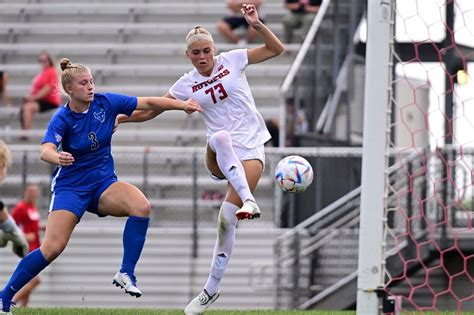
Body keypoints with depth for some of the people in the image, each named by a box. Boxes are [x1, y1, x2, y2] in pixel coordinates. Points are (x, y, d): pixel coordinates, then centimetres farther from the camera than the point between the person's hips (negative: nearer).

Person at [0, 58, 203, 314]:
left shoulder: (105, 103, -6)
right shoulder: (62, 119, -16)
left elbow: (148, 103, -2)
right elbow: (46, 151, -33)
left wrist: (182, 105, -13)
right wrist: (57, 158, -56)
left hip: (103, 182, 4)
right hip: (70, 185, -4)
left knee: (141, 207, -26)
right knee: (52, 248, -17)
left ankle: (126, 274, -18)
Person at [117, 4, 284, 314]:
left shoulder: (232, 60, 2)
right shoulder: (187, 84, 6)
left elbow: (277, 49, 4)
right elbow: (151, 109, 15)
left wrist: (256, 24, -10)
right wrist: (121, 117, 3)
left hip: (251, 149, -1)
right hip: (220, 156, 1)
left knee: (227, 217, -16)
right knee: (221, 137, -38)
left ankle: (211, 289, -7)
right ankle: (247, 199, -49)